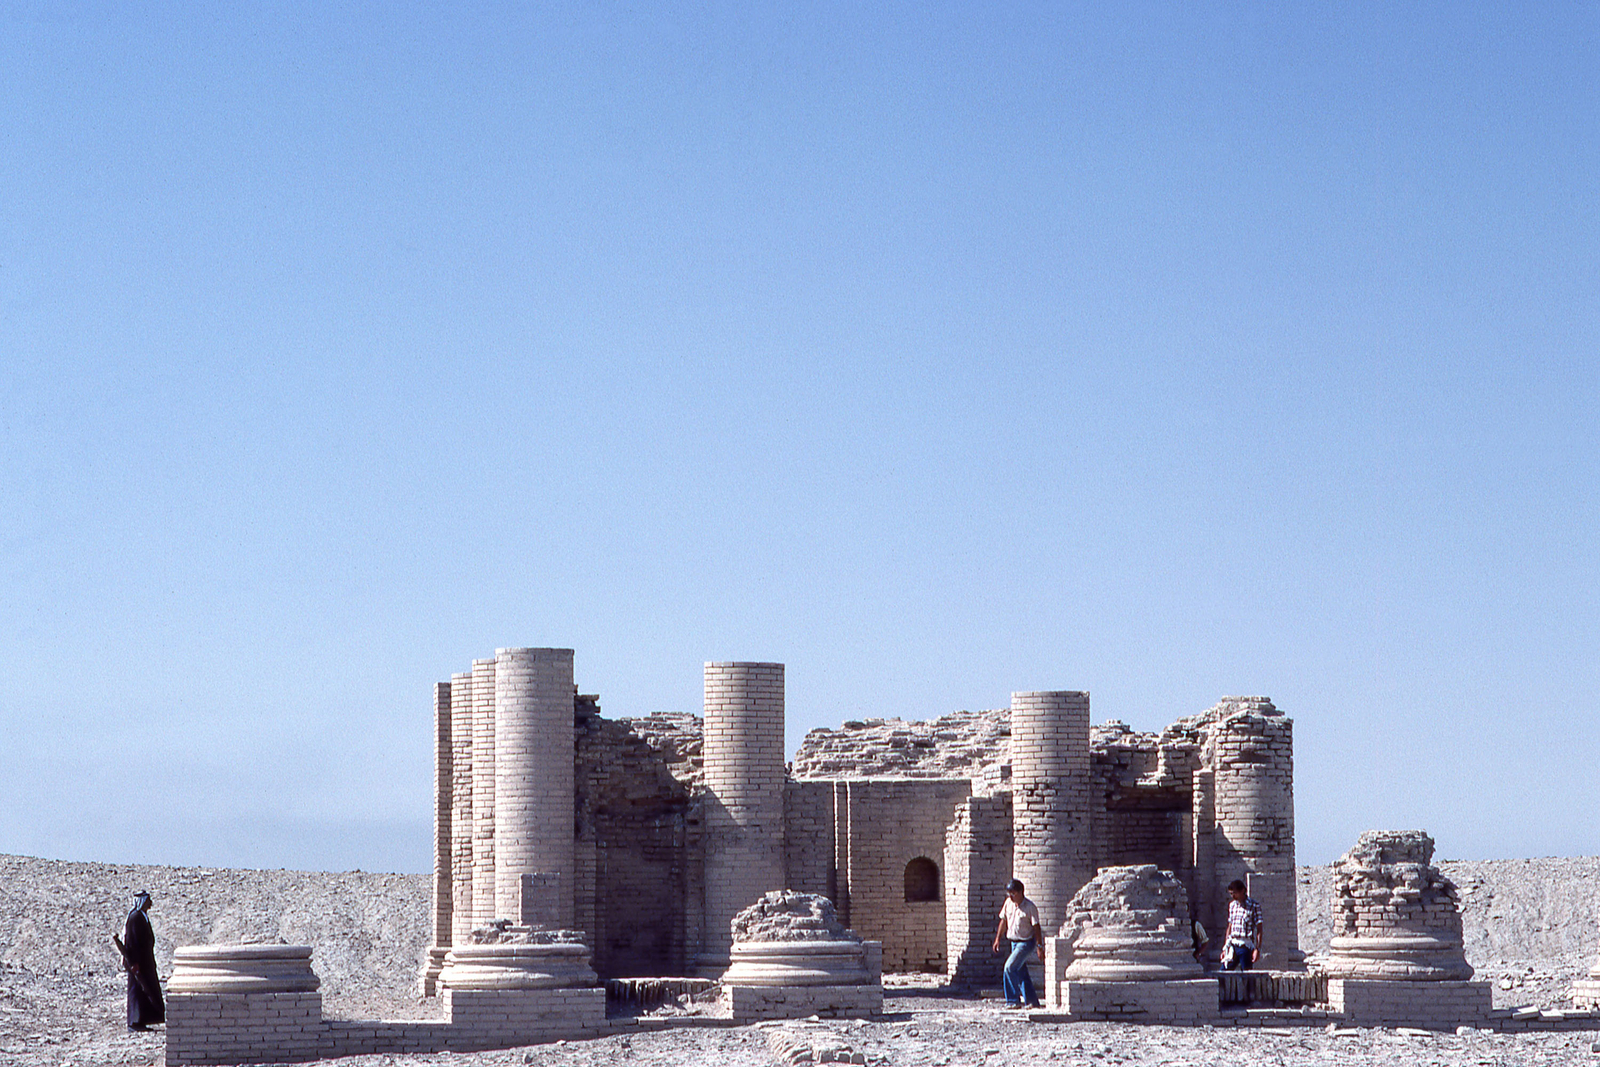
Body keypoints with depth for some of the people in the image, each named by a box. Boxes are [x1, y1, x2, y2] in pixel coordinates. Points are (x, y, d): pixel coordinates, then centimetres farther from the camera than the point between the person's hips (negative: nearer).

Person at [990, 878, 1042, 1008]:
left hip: (1026, 942, -7)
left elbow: (1036, 927, -13)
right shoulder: (1008, 903, 3)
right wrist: (998, 939, 14)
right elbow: (1003, 921, 15)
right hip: (1013, 942, 7)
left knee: (1009, 968, -17)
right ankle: (1031, 1001, 17)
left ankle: (1013, 1000, -10)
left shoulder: (1030, 907, -15)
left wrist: (1040, 947, -14)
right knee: (1021, 972, 9)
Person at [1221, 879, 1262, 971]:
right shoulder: (1232, 905, 14)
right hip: (1232, 945, 5)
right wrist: (1225, 948, 17)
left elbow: (1259, 930, -6)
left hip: (1246, 946, -5)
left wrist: (1257, 949, -14)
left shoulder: (1254, 906, -4)